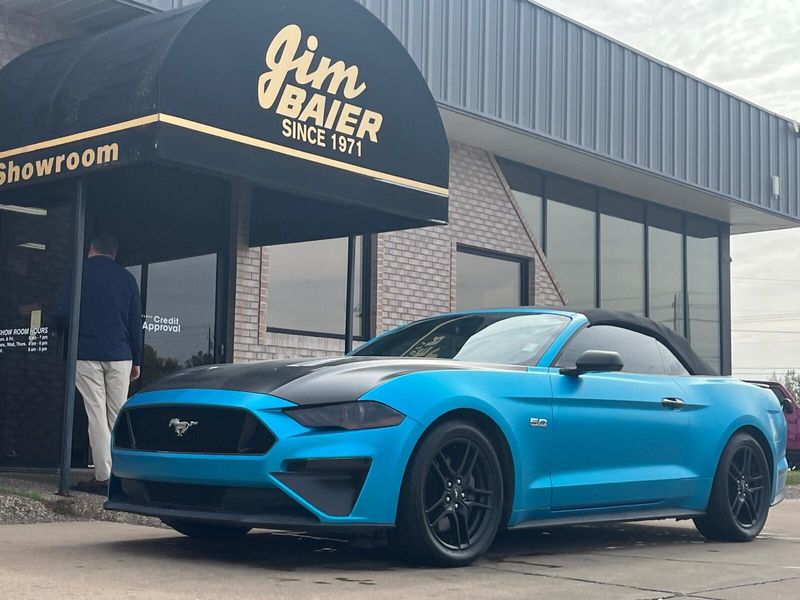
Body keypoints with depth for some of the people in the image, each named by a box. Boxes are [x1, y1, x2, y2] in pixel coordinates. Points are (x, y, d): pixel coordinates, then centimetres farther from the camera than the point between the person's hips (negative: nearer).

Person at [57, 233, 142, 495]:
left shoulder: (80, 271, 2)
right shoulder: (127, 278, 10)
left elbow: (63, 311, -2)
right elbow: (135, 323, 9)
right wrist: (136, 361, 14)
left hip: (87, 353, -2)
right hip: (120, 355, 2)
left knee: (96, 414, -2)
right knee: (118, 416, 7)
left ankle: (104, 477, -7)